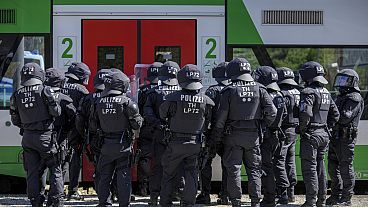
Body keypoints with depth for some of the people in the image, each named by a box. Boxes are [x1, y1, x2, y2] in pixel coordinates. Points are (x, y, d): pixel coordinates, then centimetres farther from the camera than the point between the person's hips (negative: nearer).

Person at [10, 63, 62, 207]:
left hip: (27, 137, 4)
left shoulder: (16, 95, 2)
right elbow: (56, 112, -10)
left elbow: (15, 120, 8)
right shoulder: (45, 91, -10)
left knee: (32, 172, 9)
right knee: (55, 169, 8)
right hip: (45, 136, -4)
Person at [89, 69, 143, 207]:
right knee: (124, 177, 2)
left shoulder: (98, 102, -1)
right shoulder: (127, 102, -13)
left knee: (105, 176, 12)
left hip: (106, 144, 3)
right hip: (123, 144, -3)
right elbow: (137, 124, -10)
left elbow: (93, 125, 6)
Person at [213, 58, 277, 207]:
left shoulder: (229, 91, -8)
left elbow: (221, 116, -9)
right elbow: (272, 111, -3)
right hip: (253, 135, 3)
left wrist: (216, 136, -1)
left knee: (233, 170, 3)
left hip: (233, 135, -3)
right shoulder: (259, 89, 1)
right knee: (254, 169, 11)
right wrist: (264, 125, 13)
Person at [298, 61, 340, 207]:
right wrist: (326, 127, 17)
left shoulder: (309, 92, -15)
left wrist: (301, 129, -12)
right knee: (320, 166, 15)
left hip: (311, 135, -8)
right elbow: (335, 114, 18)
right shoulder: (326, 93, 13)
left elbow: (306, 113, -26)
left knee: (309, 168, -5)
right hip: (324, 135, 8)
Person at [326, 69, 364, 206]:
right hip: (335, 137, 9)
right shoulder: (341, 97, 21)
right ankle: (336, 196, 19)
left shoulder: (355, 98, -10)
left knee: (346, 167, -5)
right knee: (333, 167, 11)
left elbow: (345, 117, -20)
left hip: (346, 138, -9)